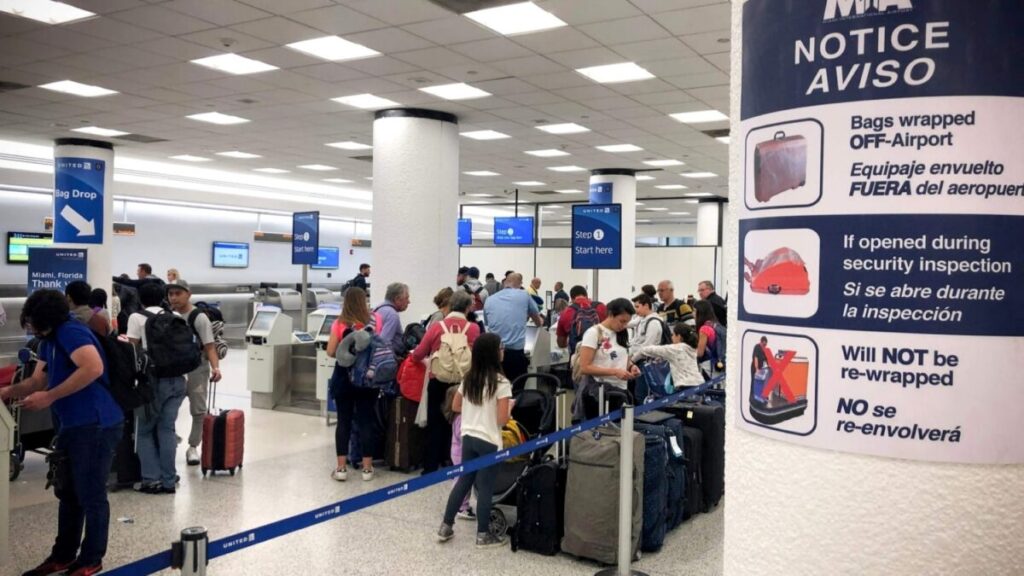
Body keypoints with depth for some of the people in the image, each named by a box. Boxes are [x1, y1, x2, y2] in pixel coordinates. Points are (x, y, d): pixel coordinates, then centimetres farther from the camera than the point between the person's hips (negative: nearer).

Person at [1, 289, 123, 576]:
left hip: (95, 425, -11)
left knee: (91, 495, 1)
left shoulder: (70, 332, -16)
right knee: (68, 493, 18)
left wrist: (50, 397, -25)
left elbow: (94, 368, -31)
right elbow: (37, 380, 21)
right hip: (72, 425, 11)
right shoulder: (50, 340, 16)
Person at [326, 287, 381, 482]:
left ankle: (341, 468, 9)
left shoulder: (340, 323, -7)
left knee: (344, 421, 6)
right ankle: (367, 468, 12)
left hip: (344, 377, -1)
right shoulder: (376, 320, -4)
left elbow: (330, 352, -6)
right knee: (366, 421, 7)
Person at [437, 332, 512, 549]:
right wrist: (510, 406, 1)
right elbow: (502, 419, -17)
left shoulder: (468, 378, 5)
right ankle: (483, 535, 13)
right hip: (489, 441, -6)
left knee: (463, 481, 16)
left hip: (468, 437, 6)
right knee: (485, 487, 3)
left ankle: (446, 526, 22)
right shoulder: (501, 382, -15)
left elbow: (455, 406, 15)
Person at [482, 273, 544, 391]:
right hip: (515, 352, -3)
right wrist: (540, 322, 52)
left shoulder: (489, 300, 15)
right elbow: (538, 321, 27)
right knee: (517, 391, 4)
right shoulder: (524, 296, 10)